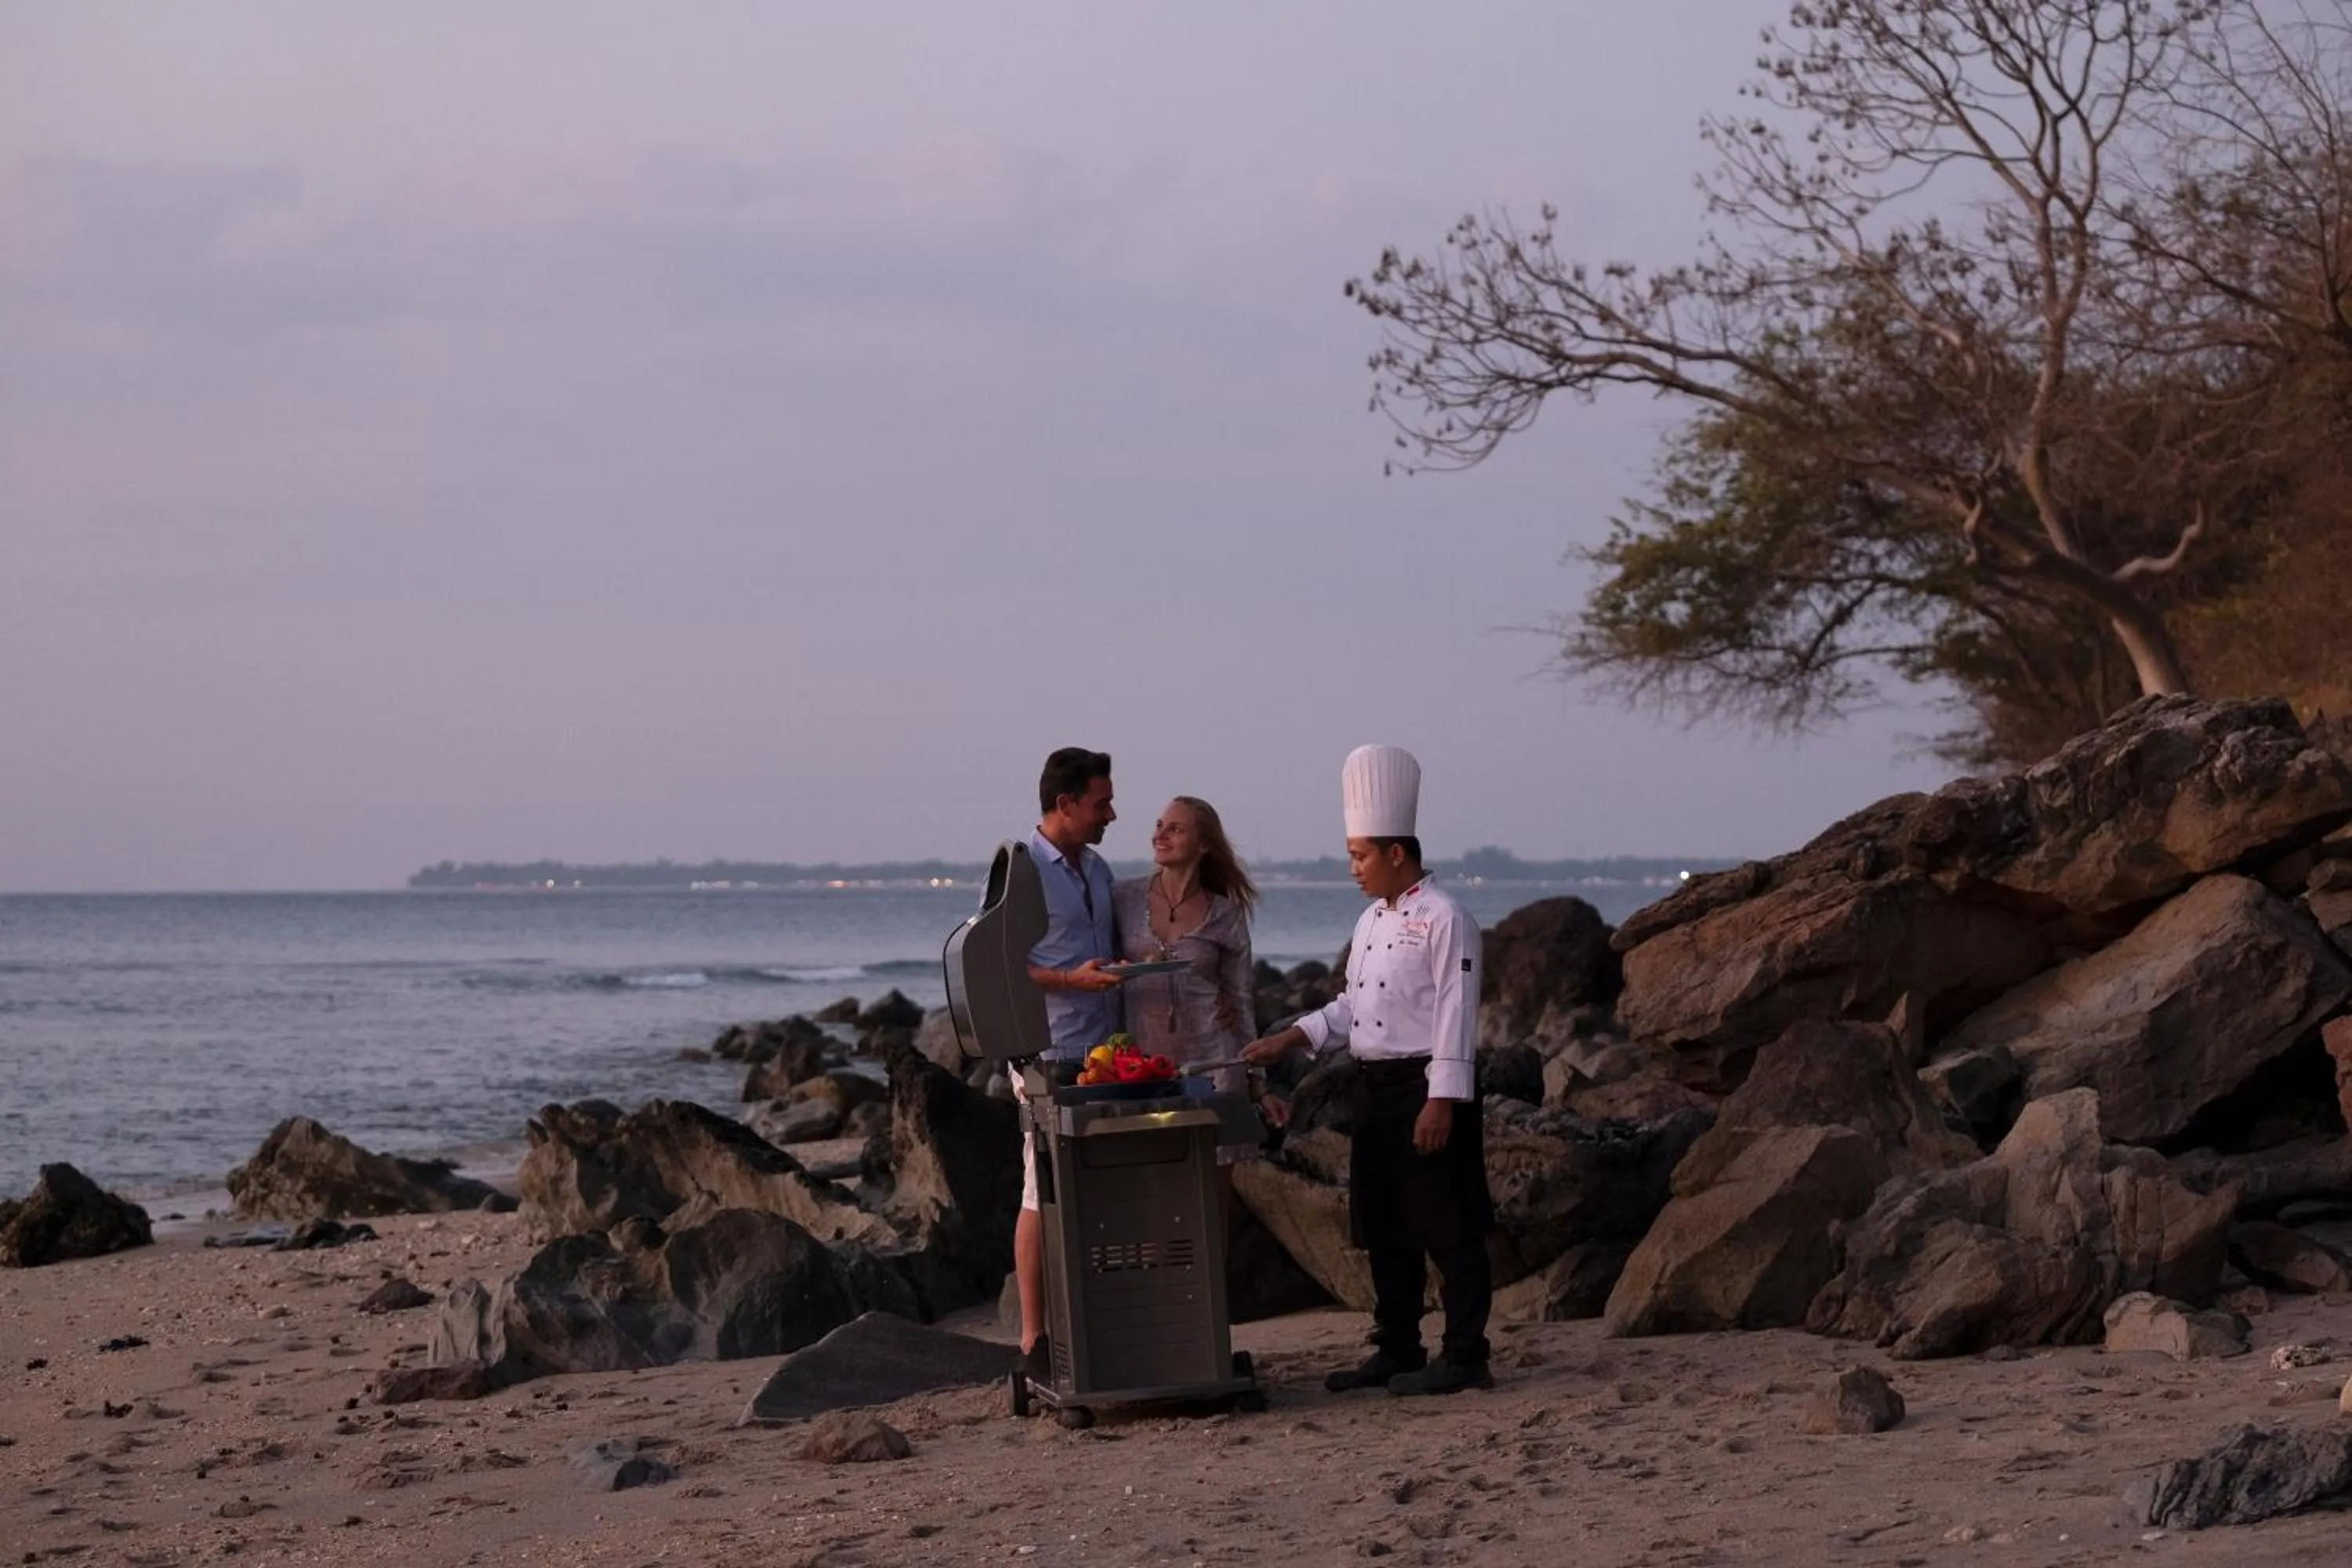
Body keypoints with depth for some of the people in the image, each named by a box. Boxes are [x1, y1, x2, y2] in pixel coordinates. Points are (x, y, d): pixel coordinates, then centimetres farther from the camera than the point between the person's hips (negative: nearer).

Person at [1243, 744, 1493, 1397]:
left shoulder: (1444, 920, -13)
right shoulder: (1371, 921, 15)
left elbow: (1455, 1017, -17)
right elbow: (1350, 1006, 21)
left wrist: (1442, 1100, -21)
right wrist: (1290, 1038, 10)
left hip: (1427, 1087, -9)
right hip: (1375, 1088, 9)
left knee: (1449, 1231, -4)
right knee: (1386, 1232, 12)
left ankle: (1465, 1357, 0)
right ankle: (1397, 1352, 20)